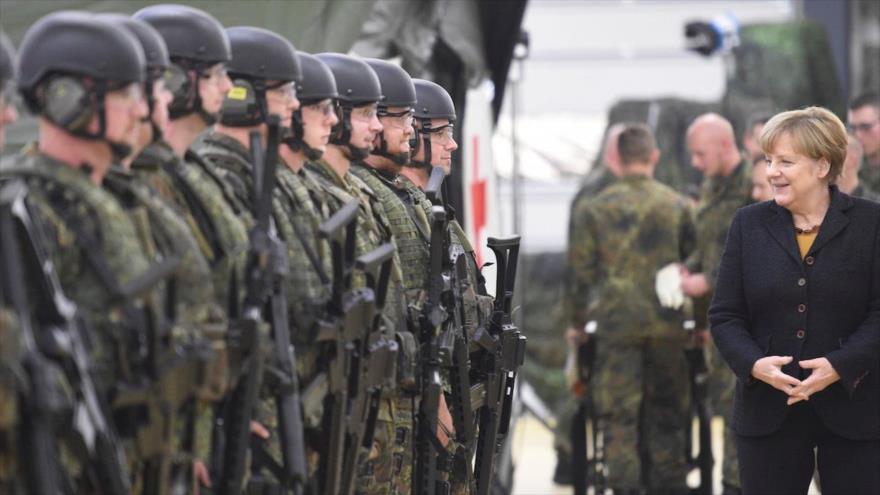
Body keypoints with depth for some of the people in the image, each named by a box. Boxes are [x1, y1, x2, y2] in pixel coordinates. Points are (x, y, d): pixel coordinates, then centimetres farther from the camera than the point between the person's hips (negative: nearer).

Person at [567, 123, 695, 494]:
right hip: (667, 323, 2)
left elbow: (581, 269, 1)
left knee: (619, 415, 1)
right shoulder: (676, 205, 3)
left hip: (616, 322, -1)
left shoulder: (594, 209, -1)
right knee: (666, 413, 11)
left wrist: (583, 315, 13)